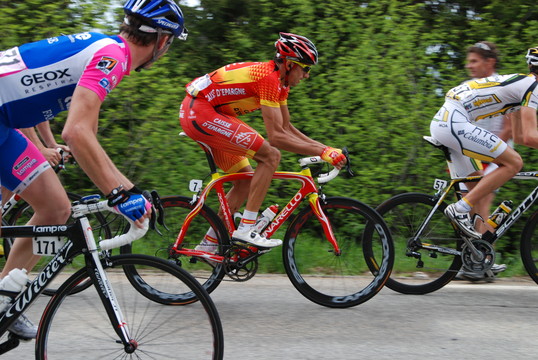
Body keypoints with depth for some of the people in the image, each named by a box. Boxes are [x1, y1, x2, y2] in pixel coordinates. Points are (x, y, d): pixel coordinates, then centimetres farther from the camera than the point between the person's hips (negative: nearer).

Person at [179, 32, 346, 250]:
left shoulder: (281, 82, 12)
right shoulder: (269, 78, -19)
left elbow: (287, 128, 18)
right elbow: (276, 137, -23)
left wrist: (325, 148, 9)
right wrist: (323, 152, -20)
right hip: (200, 112, -11)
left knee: (247, 179, 13)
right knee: (271, 155, -15)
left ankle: (208, 244, 17)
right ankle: (246, 230, -16)